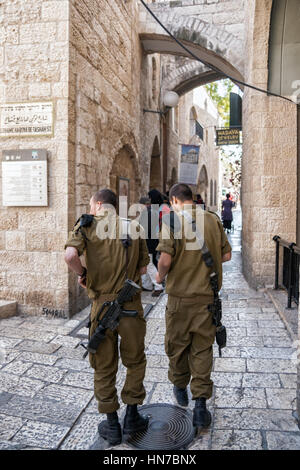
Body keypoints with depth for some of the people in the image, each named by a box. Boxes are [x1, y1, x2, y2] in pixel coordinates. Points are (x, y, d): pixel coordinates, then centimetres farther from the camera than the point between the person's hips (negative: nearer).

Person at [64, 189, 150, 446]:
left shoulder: (86, 225, -4)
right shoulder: (135, 227, 3)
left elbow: (70, 255, -22)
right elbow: (142, 269, 5)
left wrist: (83, 274, -3)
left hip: (101, 304, -1)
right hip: (130, 303, 1)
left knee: (104, 367, 14)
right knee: (135, 361, 20)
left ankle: (112, 425, 24)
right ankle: (131, 417, 28)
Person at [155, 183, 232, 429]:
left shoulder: (172, 220, -11)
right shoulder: (213, 220, 1)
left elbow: (165, 259, -19)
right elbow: (226, 255, 6)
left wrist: (160, 276, 1)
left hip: (180, 295, -3)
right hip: (208, 295, 3)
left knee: (176, 344, 18)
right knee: (202, 348, 12)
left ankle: (180, 388, 38)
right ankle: (200, 405, 12)